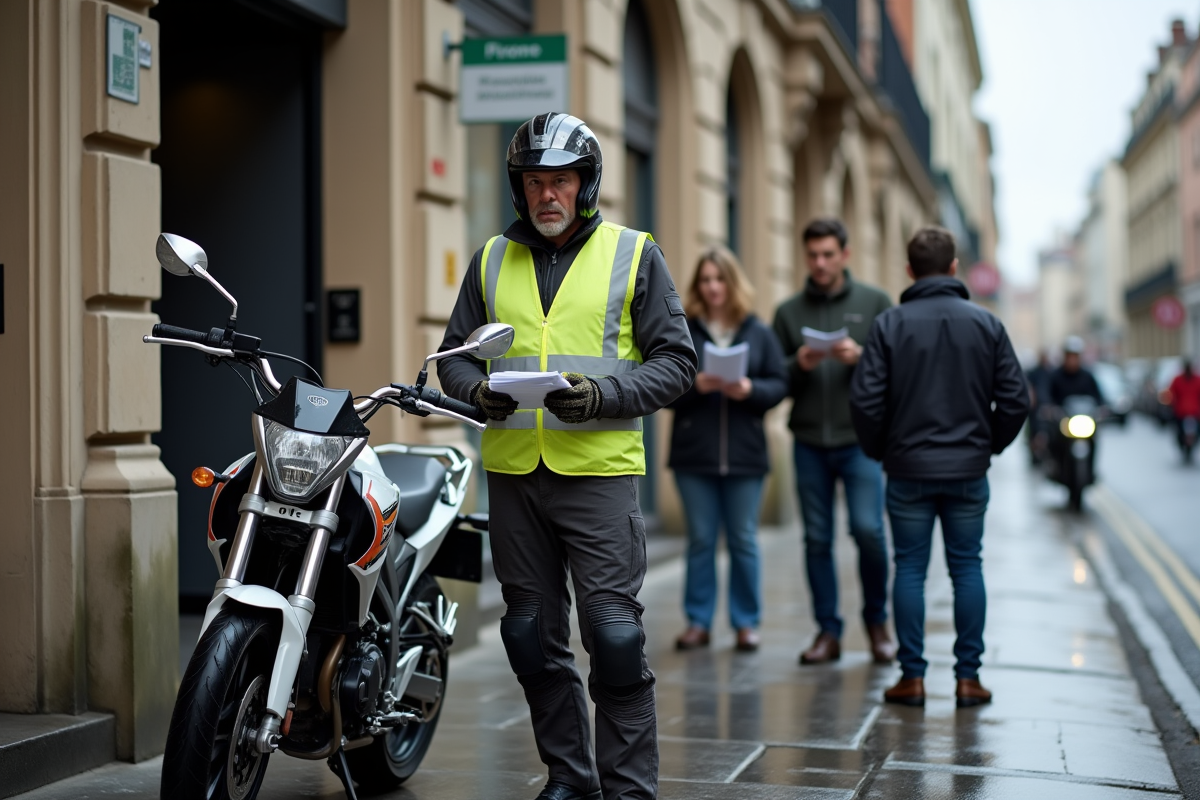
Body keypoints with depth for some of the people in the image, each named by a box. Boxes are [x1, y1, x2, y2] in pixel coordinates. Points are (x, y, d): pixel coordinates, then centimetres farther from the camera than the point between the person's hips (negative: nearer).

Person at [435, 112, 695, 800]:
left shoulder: (635, 255, 3)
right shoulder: (492, 260, 13)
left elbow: (676, 361, 1)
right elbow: (454, 354, 17)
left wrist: (604, 395, -15)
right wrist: (478, 389, -6)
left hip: (600, 468, -4)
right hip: (512, 471, 4)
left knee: (614, 633, -8)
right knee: (532, 635, 9)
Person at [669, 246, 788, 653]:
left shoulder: (759, 333, 5)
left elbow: (779, 384, 3)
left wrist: (750, 390, -15)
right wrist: (695, 386, -19)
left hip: (745, 454, 1)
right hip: (693, 453, 0)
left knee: (743, 540, 7)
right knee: (700, 540, 6)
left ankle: (747, 622, 16)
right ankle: (698, 621, 14)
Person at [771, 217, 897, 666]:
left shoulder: (875, 304, 6)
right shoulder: (789, 312, 11)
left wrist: (862, 357, -16)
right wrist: (799, 365, -11)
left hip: (860, 439, -2)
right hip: (809, 442, 2)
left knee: (868, 529, -11)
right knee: (817, 539, 4)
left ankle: (876, 621, 11)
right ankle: (828, 632, 14)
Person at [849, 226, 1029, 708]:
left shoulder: (890, 325, -5)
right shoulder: (986, 325, 0)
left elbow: (865, 399, -9)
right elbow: (1015, 399, -1)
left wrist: (879, 450, 7)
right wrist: (990, 444, 14)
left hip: (908, 469, -1)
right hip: (969, 470, 1)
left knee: (910, 570, 6)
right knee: (967, 568, 8)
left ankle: (913, 676, 7)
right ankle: (968, 676, 9)